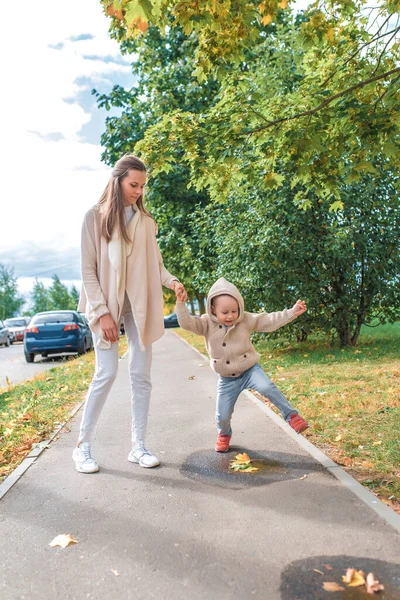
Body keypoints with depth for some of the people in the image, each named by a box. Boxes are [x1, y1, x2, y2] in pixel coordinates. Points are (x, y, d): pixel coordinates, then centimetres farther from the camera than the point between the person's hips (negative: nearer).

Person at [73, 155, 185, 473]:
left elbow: (155, 263, 10)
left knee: (141, 375, 3)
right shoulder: (95, 216, -2)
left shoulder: (145, 220, 7)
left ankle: (138, 445, 15)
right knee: (107, 373, -8)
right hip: (107, 304, -3)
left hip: (140, 304, 4)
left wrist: (172, 281, -11)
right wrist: (102, 312, -13)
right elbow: (88, 270, -6)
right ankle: (83, 445, 10)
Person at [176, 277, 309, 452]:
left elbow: (269, 321, -10)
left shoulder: (246, 320, -8)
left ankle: (291, 416, -14)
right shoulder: (207, 324, -10)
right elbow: (187, 323, -23)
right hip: (227, 379, 1)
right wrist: (181, 305, -39)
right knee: (222, 415, 5)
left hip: (249, 369, -1)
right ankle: (224, 434, 41)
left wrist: (292, 312, -18)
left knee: (267, 387, -32)